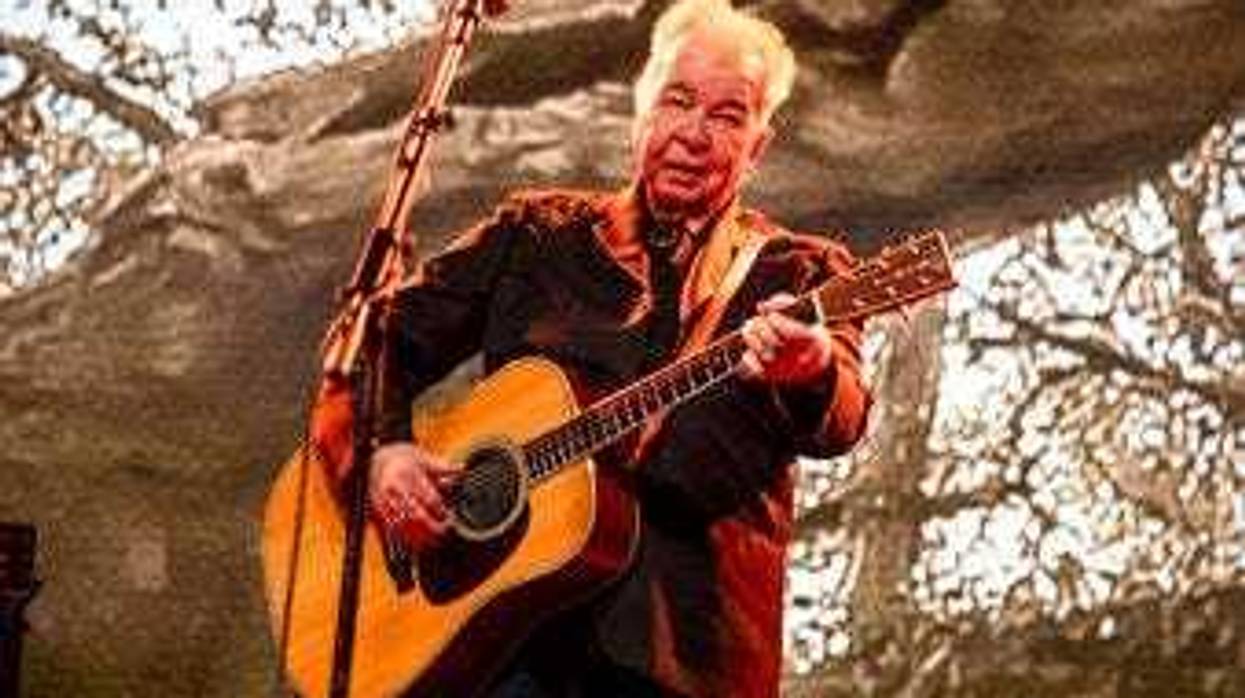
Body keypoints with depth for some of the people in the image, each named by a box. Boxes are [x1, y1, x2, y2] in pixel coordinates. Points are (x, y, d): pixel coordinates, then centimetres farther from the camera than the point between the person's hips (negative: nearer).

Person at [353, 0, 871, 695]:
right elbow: (381, 336, 15)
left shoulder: (801, 272, 11)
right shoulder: (537, 232, 16)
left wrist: (811, 374, -31)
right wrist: (383, 449, -4)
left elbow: (840, 421, -7)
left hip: (686, 638, -1)